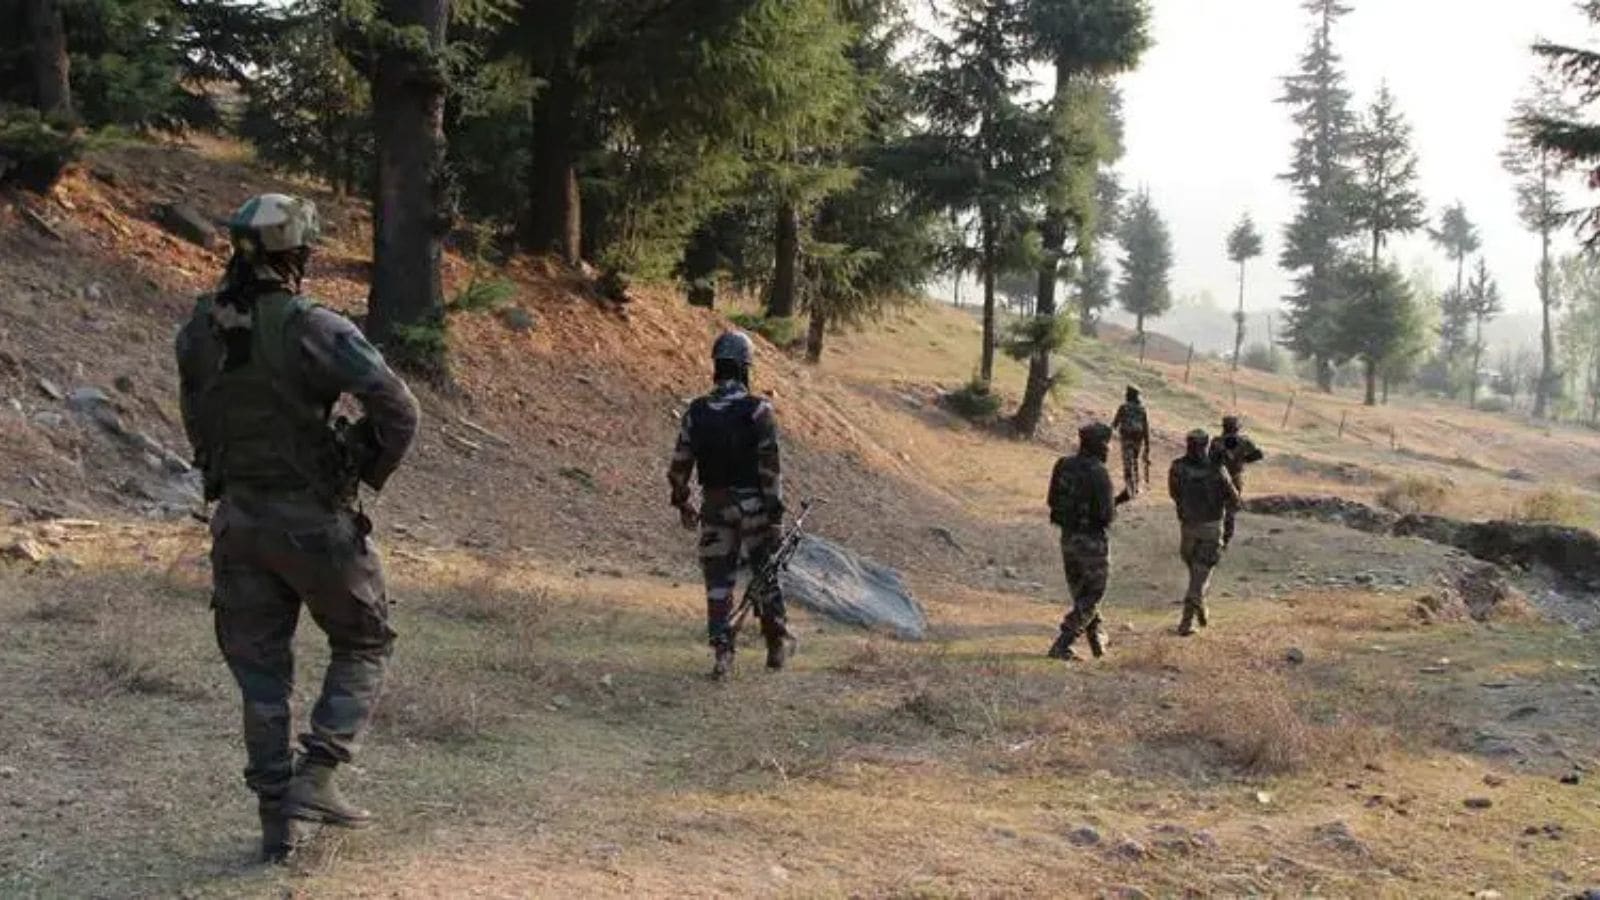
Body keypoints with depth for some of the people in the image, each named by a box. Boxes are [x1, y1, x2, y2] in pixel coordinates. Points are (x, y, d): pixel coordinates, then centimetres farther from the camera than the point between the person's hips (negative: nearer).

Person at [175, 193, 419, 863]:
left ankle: (277, 818, 15)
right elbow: (399, 410, -22)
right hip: (315, 519, -5)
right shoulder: (312, 328, -18)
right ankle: (316, 777, 2)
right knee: (363, 645, 14)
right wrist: (371, 472, -5)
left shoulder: (198, 331, 0)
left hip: (238, 517, 5)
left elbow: (197, 425, 11)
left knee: (260, 669, 13)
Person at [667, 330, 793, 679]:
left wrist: (682, 504, 15)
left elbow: (679, 466, 2)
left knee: (718, 582, 8)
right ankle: (778, 645, 25)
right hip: (754, 505, -2)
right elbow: (770, 466, -15)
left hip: (716, 507, 2)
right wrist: (776, 509, -10)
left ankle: (722, 653, 2)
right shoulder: (759, 410, -12)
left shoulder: (696, 413, -1)